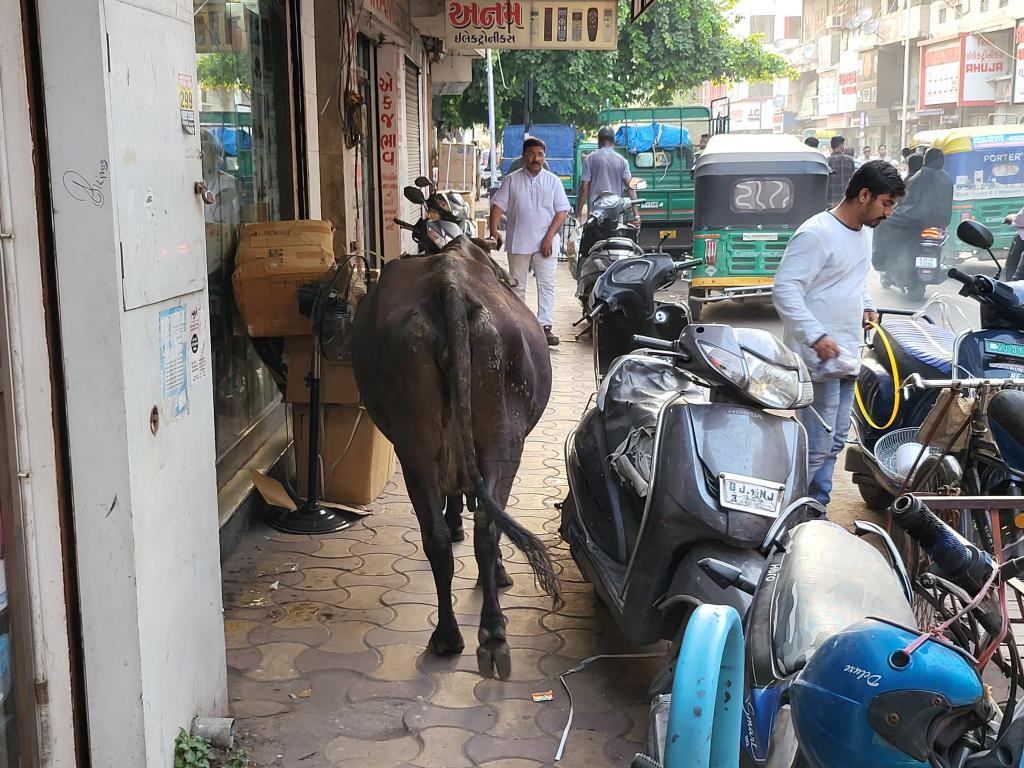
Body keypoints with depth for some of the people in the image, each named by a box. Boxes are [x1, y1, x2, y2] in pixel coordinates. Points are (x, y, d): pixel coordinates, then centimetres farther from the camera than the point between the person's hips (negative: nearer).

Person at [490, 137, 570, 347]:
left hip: (545, 243, 0)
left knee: (546, 285, -5)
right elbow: (498, 205, 1)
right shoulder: (511, 180, 5)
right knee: (517, 286, 6)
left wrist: (549, 237, -9)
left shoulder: (553, 181, 6)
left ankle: (545, 327, -3)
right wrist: (494, 230, -14)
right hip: (518, 243, 0)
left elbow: (562, 211, 1)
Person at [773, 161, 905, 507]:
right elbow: (785, 289, -22)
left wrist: (866, 306, 13)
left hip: (847, 357, 10)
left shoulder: (864, 230, 13)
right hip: (819, 359, -10)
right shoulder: (817, 234, -17)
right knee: (816, 449, -9)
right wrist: (816, 336, -29)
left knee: (834, 442, 16)